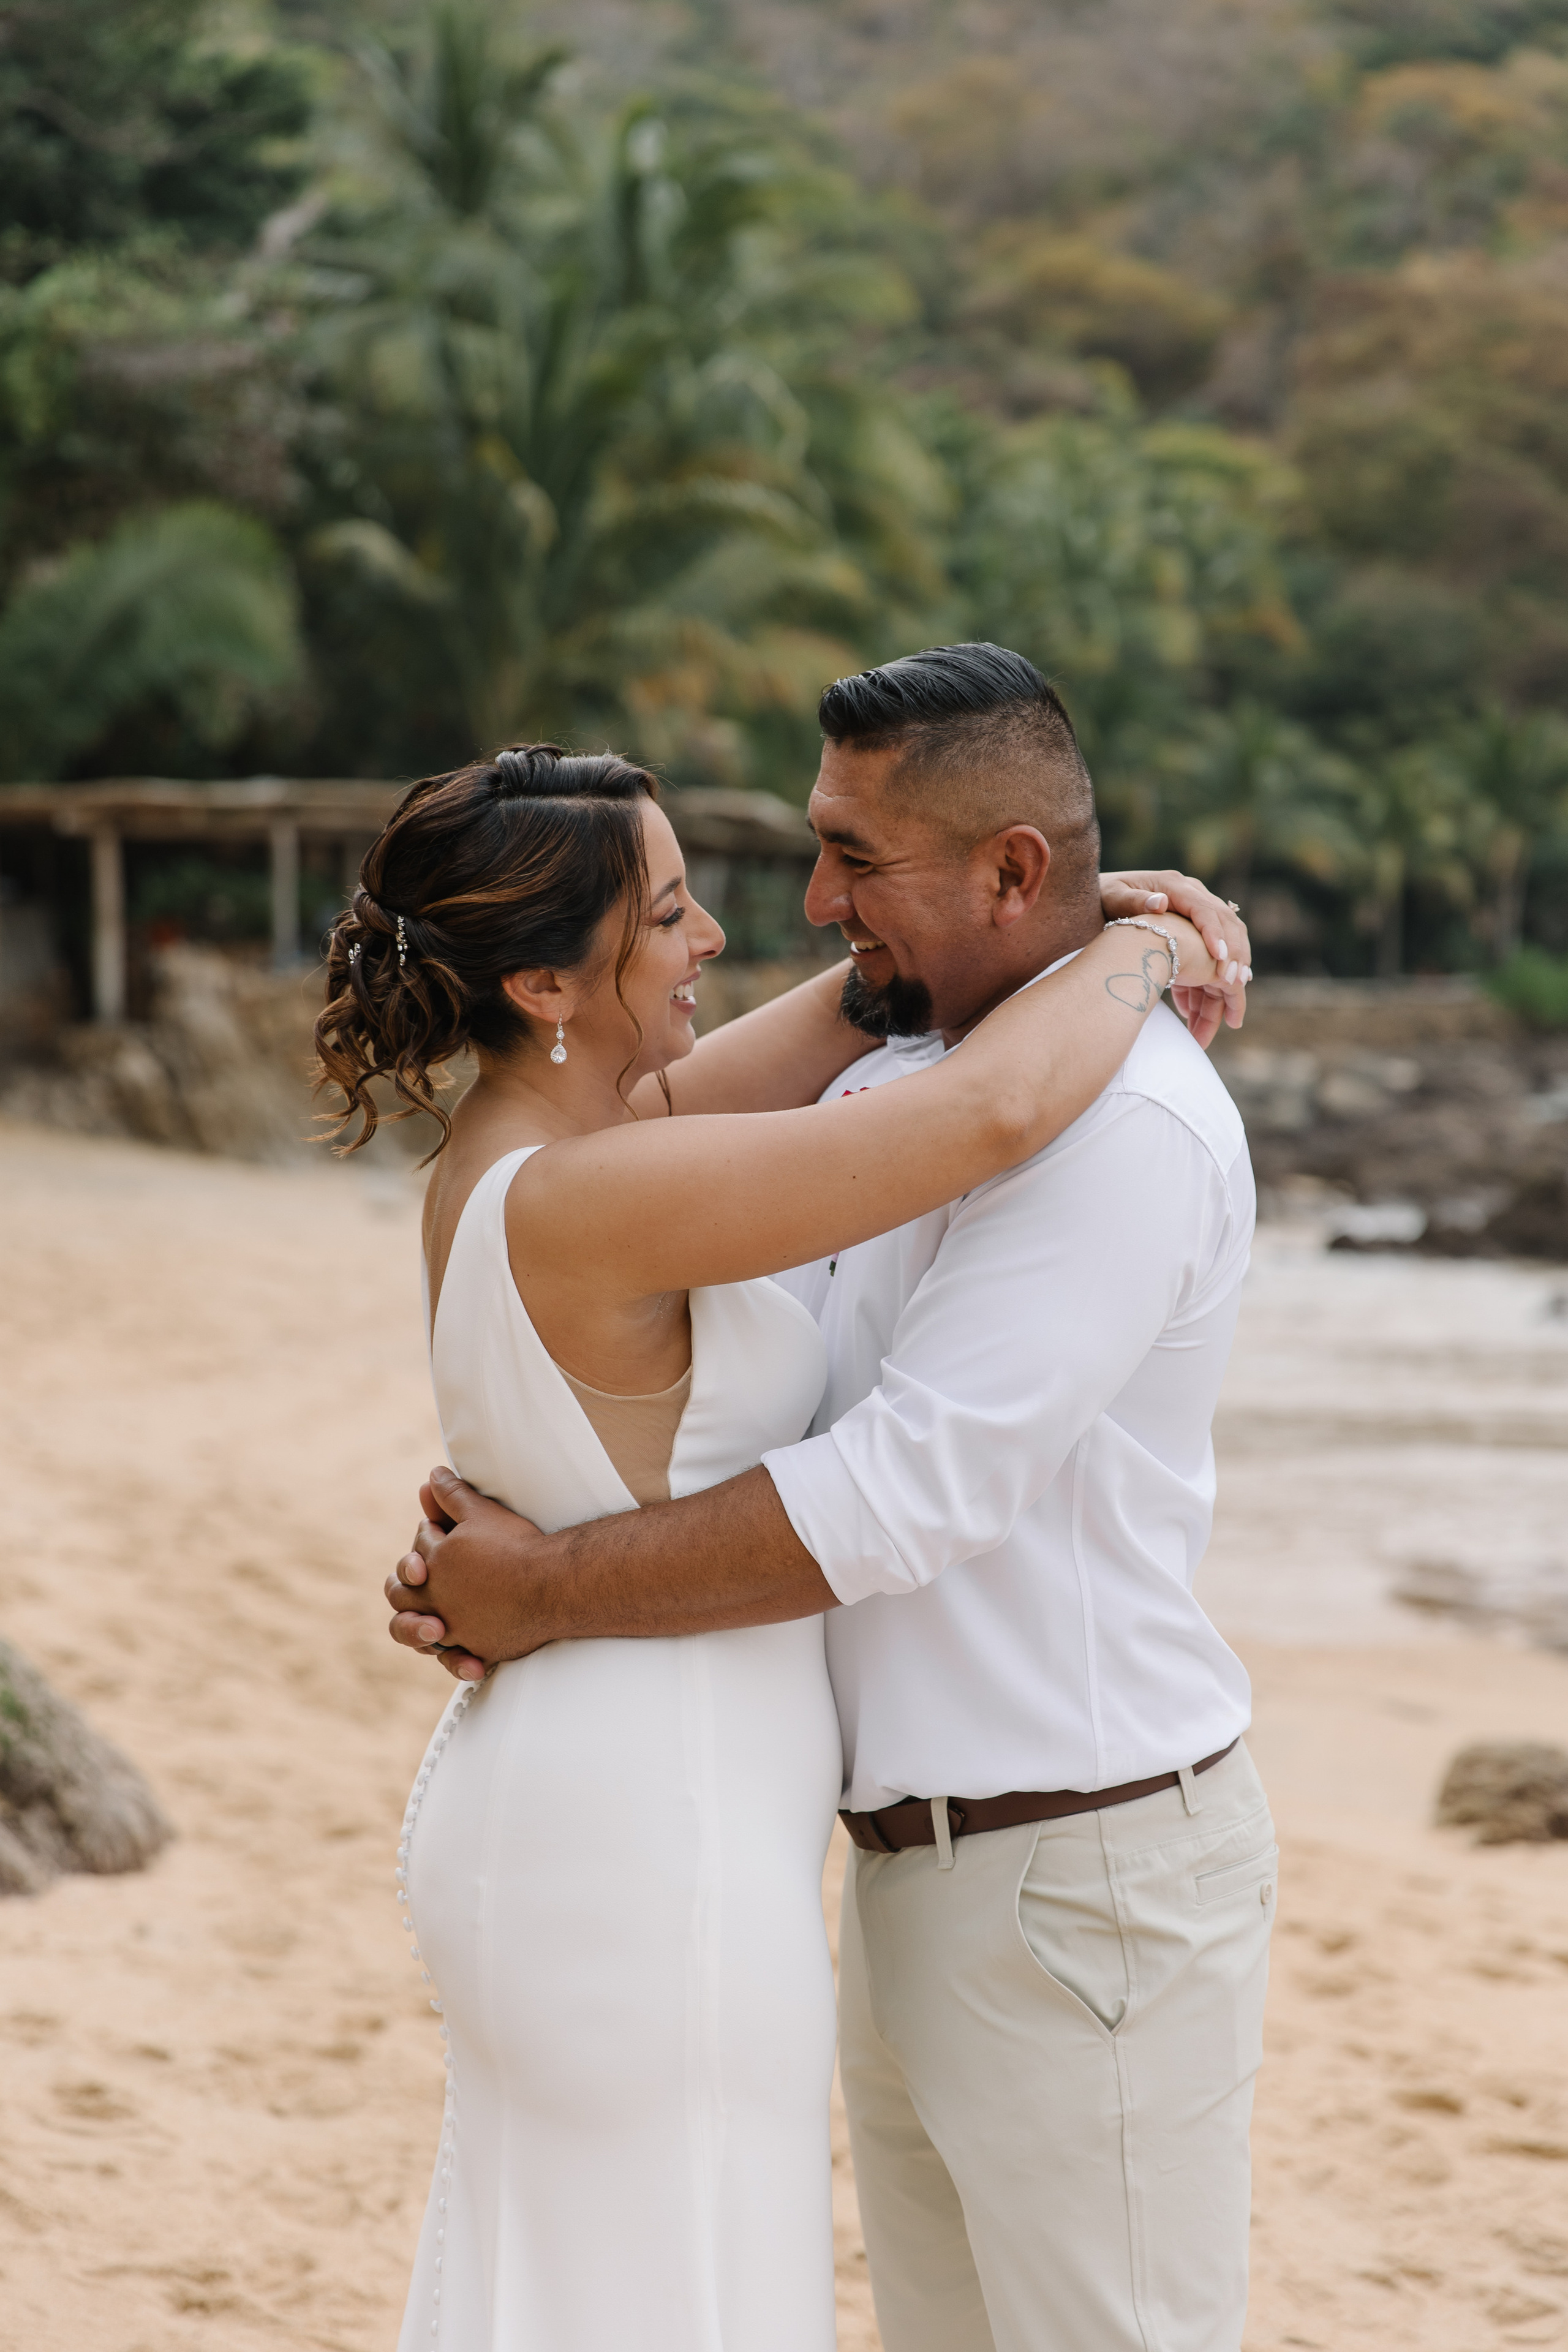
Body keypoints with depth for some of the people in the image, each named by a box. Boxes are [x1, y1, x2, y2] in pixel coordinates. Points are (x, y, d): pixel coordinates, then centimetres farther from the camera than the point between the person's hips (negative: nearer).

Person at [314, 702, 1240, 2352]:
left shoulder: (511, 1135, 5)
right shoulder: (584, 1204, -23)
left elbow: (848, 1023, 14)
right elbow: (991, 1110, -28)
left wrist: (1031, 910, -2)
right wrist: (1132, 958, -9)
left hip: (558, 1829, 10)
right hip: (650, 1872, -10)